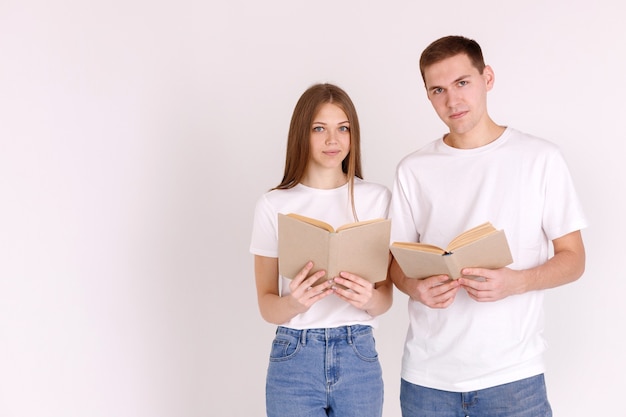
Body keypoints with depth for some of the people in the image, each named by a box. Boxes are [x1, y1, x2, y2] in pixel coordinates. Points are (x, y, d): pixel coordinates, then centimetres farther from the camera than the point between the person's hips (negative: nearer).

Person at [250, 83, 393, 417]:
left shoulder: (378, 198, -1)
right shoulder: (273, 205, -3)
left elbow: (386, 297, 3)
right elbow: (267, 306, -1)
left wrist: (369, 299, -19)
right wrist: (294, 302, -22)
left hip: (358, 357, 1)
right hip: (295, 359, -1)